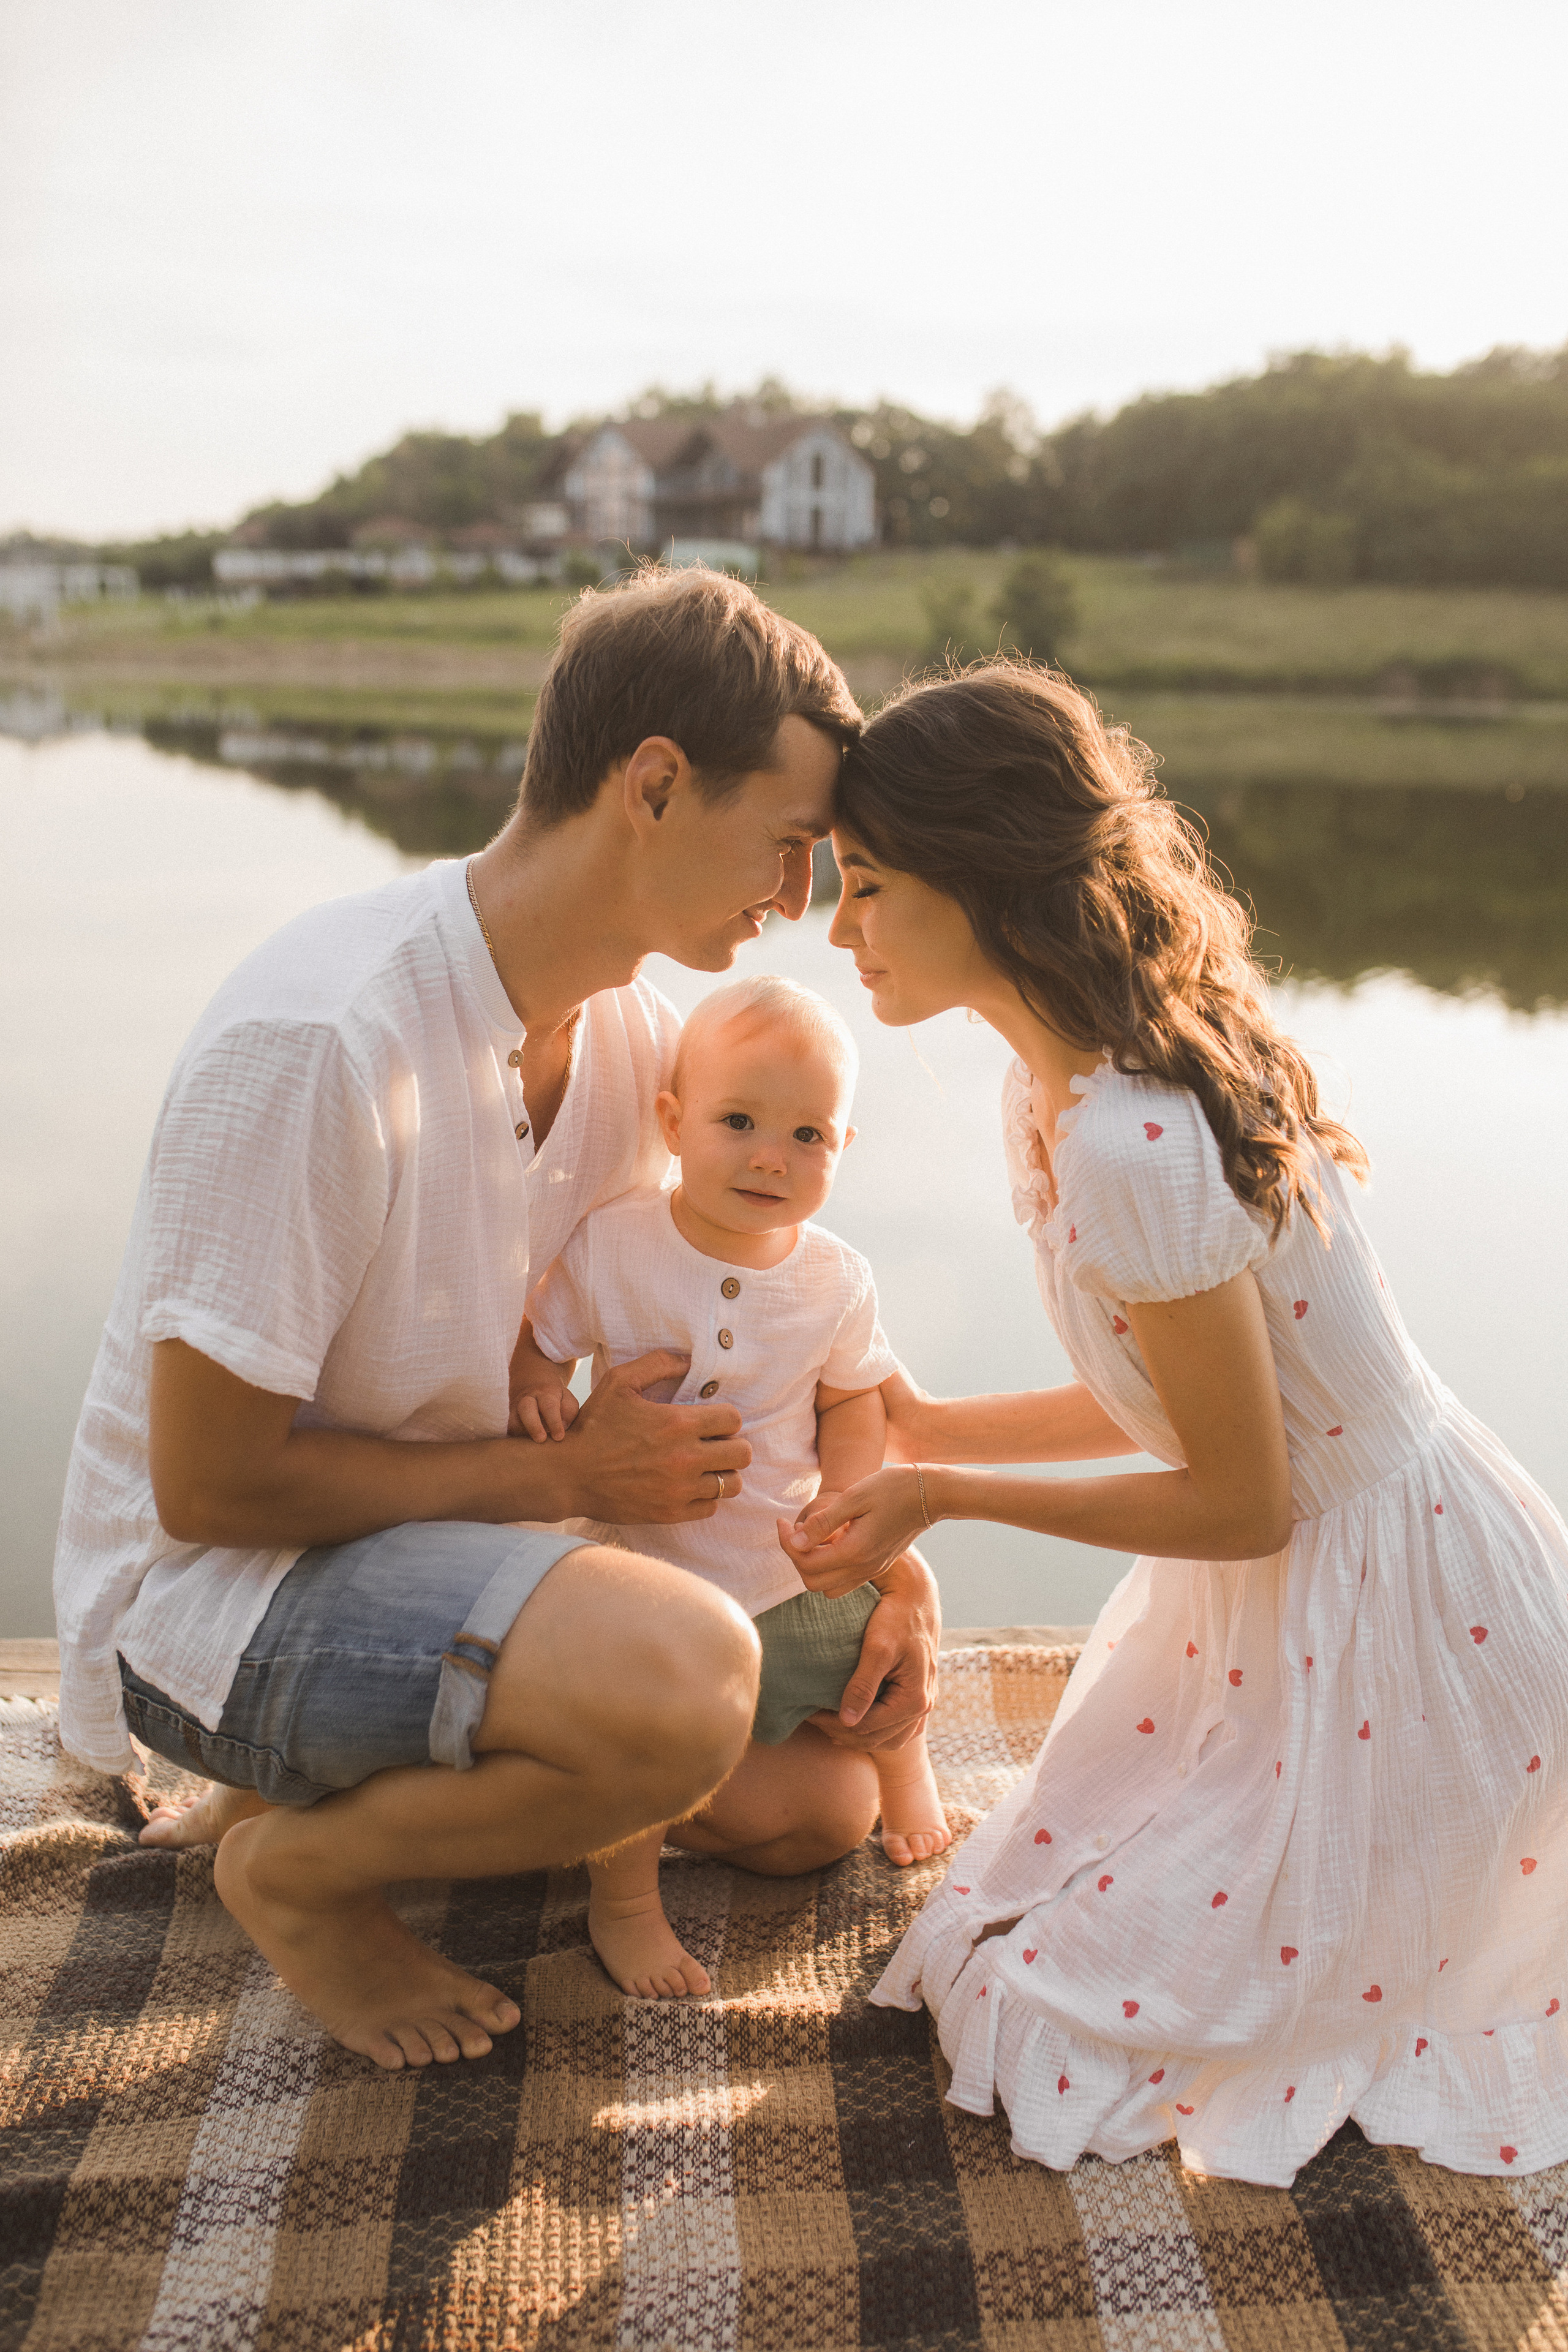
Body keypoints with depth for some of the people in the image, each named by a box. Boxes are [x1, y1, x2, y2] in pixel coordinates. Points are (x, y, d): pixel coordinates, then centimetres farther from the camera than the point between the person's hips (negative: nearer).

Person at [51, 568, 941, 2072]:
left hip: (433, 1545, 8)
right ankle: (297, 1864, -4)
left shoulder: (627, 1029, -3)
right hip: (206, 1592, -8)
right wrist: (565, 1472, -18)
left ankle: (343, 1778, 17)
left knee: (814, 1807, 8)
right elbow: (212, 1485, -24)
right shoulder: (322, 1043, -29)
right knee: (684, 1680, -34)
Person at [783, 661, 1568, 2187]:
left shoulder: (1128, 1147, -30)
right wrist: (927, 1428, 15)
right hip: (1283, 1593, 9)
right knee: (1033, 1909, 16)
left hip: (1399, 1604, -9)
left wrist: (947, 1497, -12)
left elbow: (1240, 1503, -21)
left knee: (1076, 2021, -2)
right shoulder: (1053, 1092, 0)